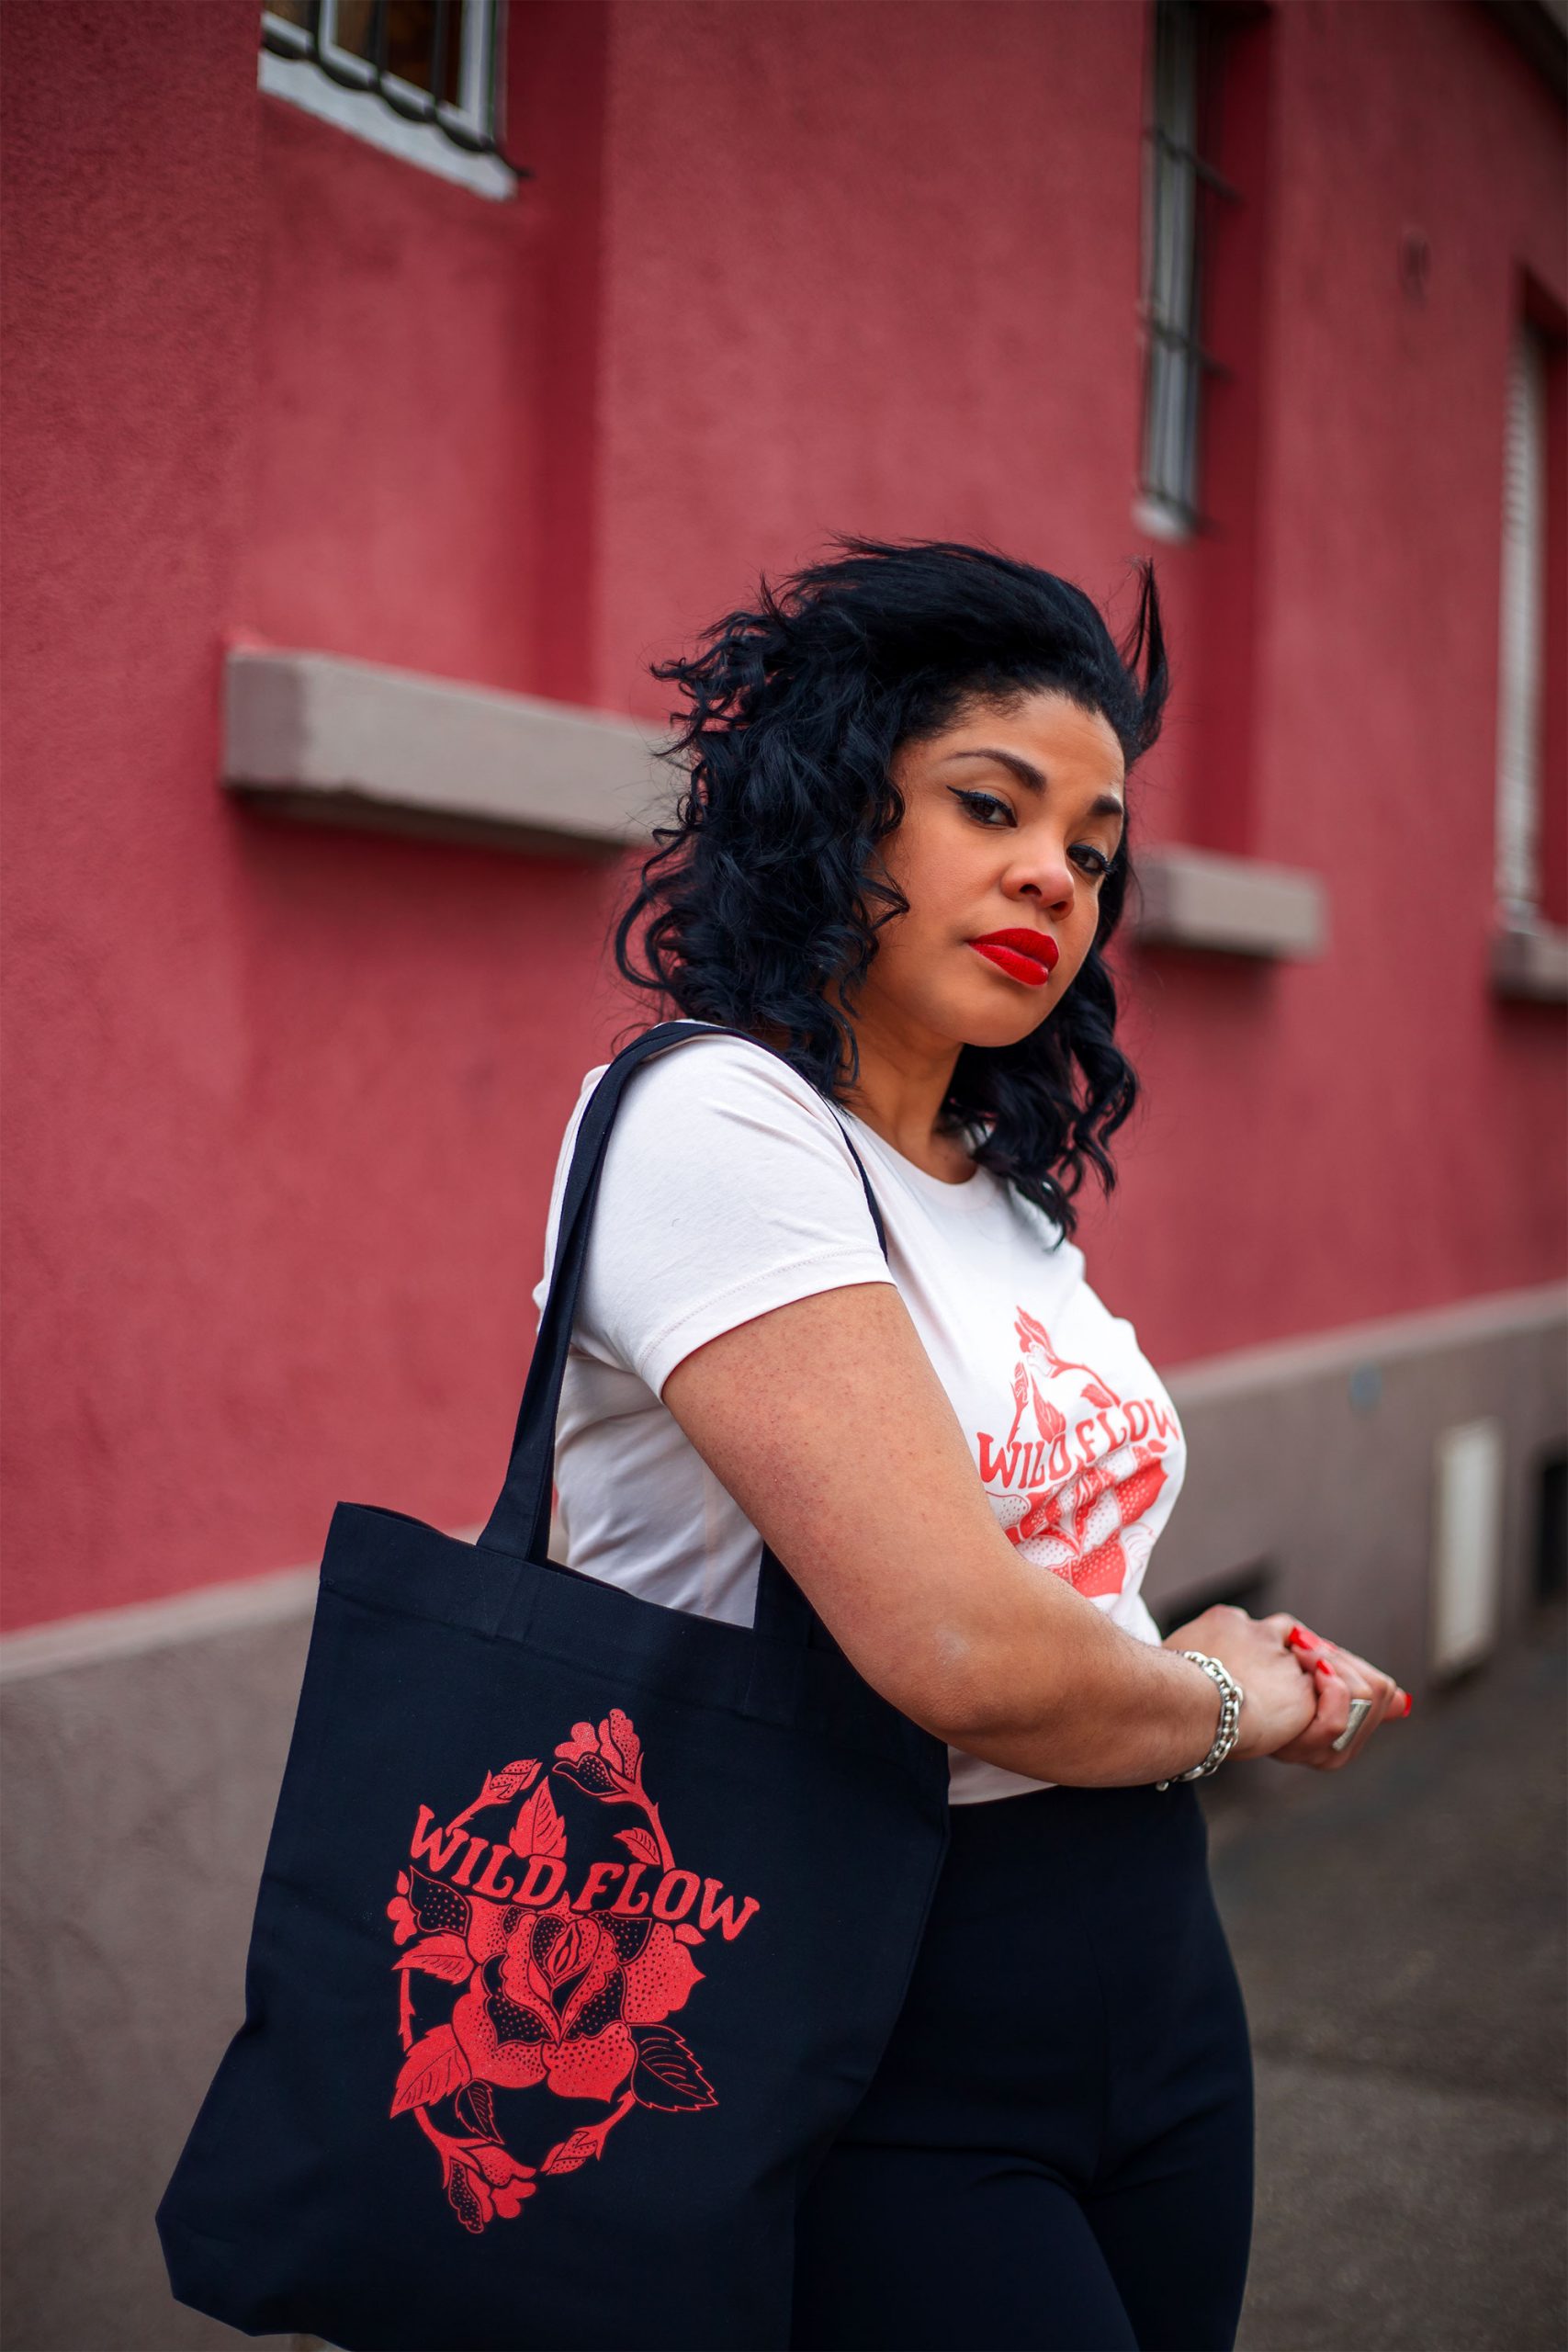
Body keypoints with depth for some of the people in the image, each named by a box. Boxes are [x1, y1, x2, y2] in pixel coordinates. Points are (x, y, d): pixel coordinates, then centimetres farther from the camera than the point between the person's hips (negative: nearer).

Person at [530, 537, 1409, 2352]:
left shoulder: (1011, 1183, 11)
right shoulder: (716, 1127, -17)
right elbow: (960, 1654, -25)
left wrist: (1254, 1673, -3)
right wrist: (1223, 1702, -6)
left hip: (1150, 1980, 8)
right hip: (873, 2037, -8)